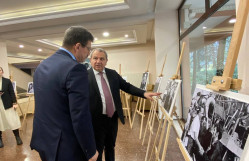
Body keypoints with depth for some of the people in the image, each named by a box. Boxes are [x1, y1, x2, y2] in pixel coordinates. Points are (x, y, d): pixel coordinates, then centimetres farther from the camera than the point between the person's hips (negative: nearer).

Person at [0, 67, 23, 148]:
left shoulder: (7, 81, 0)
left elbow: (12, 92, -1)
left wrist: (14, 103, -5)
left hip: (7, 105, -1)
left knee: (13, 121, 3)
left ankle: (18, 137, 16)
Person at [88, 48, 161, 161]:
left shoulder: (113, 74, 2)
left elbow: (127, 86, 2)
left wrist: (144, 93, -11)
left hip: (113, 118, 4)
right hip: (97, 120, -4)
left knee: (110, 148, 25)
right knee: (97, 151, 16)